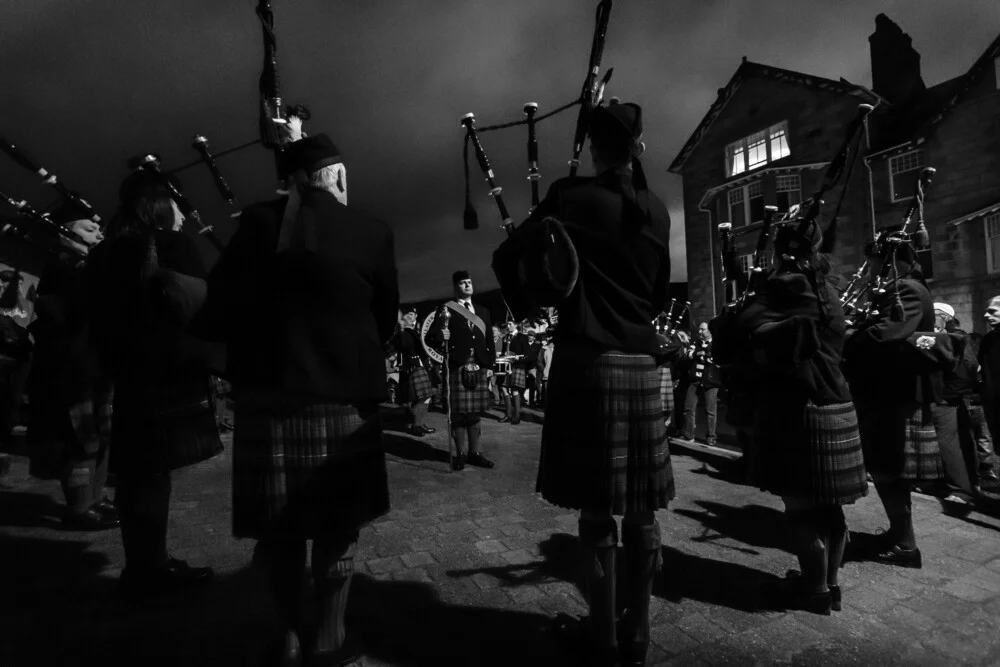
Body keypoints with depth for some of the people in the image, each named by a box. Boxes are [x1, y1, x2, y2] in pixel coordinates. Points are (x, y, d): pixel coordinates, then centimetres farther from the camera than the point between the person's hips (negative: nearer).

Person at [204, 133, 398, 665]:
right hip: (343, 393, -1)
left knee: (280, 521, 16)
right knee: (337, 520, 12)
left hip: (269, 389, 2)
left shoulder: (259, 222, -1)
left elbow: (222, 301, 0)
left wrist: (250, 354, 15)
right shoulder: (372, 232, -3)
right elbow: (387, 316, 3)